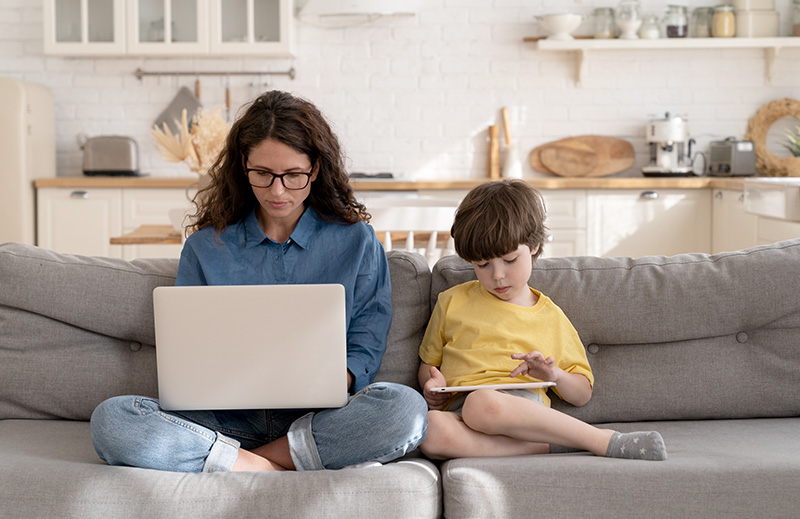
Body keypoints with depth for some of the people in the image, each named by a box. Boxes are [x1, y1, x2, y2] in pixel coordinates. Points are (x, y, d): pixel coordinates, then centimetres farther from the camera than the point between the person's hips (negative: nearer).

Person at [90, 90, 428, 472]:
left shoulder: (356, 241, 9)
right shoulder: (205, 247, 12)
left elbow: (365, 349, 6)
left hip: (317, 417, -1)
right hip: (228, 419, 1)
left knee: (405, 408, -33)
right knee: (111, 421, -26)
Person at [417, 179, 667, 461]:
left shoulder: (551, 317, 20)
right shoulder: (453, 301, 20)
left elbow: (581, 394, 24)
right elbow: (428, 362, 29)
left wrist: (554, 374, 1)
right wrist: (432, 385, 5)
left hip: (524, 405, -1)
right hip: (458, 408, 2)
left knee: (481, 404, -41)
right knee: (431, 429, -40)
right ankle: (552, 443, -34)